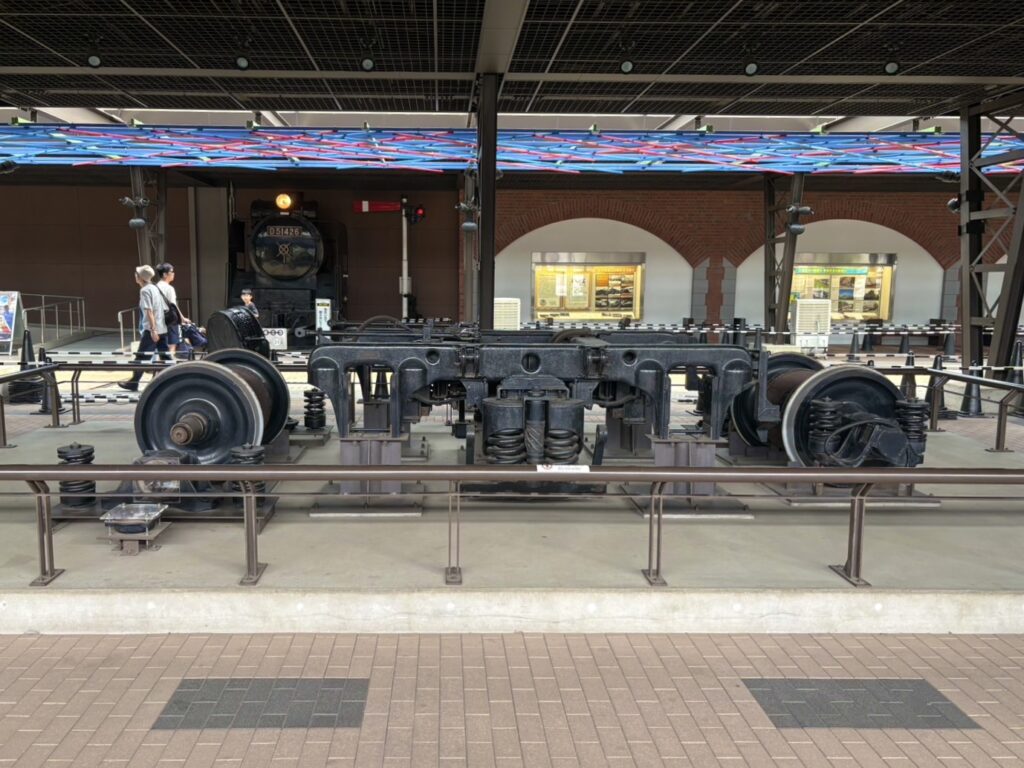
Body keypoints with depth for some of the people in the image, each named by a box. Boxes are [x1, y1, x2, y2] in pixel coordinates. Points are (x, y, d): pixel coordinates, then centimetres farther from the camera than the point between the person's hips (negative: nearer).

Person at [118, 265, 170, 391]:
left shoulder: (145, 290, -9)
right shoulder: (156, 288, 15)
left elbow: (149, 311, -17)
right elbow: (165, 308, 16)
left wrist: (153, 330, -21)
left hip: (152, 329, -8)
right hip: (163, 328, 8)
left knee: (142, 356, 1)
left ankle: (133, 382, 9)